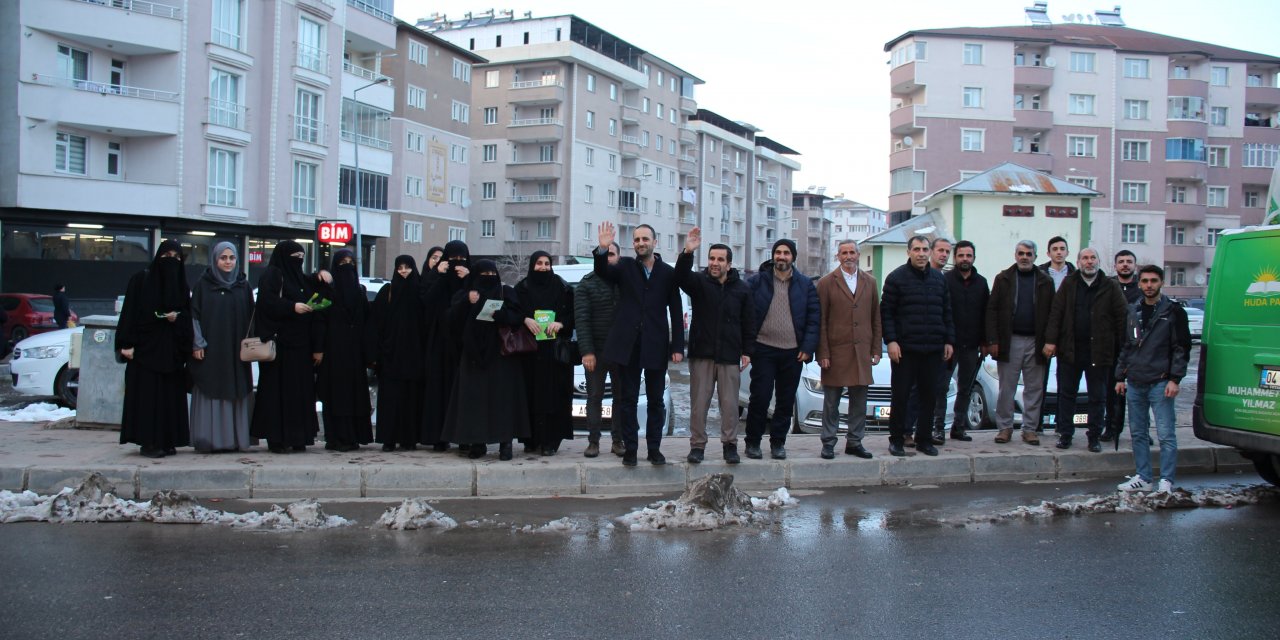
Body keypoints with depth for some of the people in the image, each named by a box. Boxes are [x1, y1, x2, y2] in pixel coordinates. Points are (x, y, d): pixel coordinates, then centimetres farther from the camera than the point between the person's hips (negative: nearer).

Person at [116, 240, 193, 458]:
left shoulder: (181, 284, 11)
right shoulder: (141, 280, -1)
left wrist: (177, 317, -9)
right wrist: (127, 344, -13)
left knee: (170, 395, 3)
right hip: (145, 346, -4)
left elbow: (188, 315, 15)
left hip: (171, 349, 4)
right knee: (147, 394, -6)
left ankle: (167, 441, 9)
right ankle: (148, 442, -2)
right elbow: (129, 312, -5)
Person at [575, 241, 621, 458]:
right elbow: (581, 319, -6)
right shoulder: (587, 284, 0)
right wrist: (586, 351, -14)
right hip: (596, 350, -1)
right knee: (594, 397, 4)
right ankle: (593, 442, 10)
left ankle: (618, 440, 15)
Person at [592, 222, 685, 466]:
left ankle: (654, 449, 18)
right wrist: (603, 249, -32)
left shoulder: (668, 273, 4)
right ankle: (630, 449, 14)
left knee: (656, 400, 8)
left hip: (656, 345, 0)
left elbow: (676, 313, 3)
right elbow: (602, 272, -13)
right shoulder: (625, 267, 5)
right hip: (627, 345, 0)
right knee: (627, 400, 6)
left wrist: (678, 346, -3)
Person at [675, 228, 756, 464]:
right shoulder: (699, 282, 2)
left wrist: (747, 351, 2)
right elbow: (681, 276, -21)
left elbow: (749, 322, 8)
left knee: (730, 404, 5)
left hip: (730, 356, 1)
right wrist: (687, 253, -38)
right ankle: (697, 445, 12)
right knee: (699, 403, 3)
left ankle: (730, 445, 16)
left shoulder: (741, 289, 6)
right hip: (701, 354, -1)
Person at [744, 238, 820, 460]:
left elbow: (814, 318, 5)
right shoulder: (756, 281, 2)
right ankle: (753, 442, 10)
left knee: (786, 401, 8)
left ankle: (778, 443, 19)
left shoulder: (805, 284, 7)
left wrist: (808, 348, -4)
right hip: (764, 349, -2)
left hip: (793, 352, 2)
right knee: (760, 398, -3)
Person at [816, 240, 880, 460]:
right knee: (831, 402, 4)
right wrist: (823, 354, -8)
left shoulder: (870, 282, 11)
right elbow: (820, 321, -3)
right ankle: (829, 443, 12)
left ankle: (854, 442, 17)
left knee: (859, 401, 8)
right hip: (835, 352, -3)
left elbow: (876, 318, 12)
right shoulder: (826, 283, 0)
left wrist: (876, 350, 5)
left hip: (862, 352, 3)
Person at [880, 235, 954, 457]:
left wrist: (949, 341, 10)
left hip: (933, 350, 4)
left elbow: (947, 312, 15)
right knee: (901, 396, 0)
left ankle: (924, 440, 18)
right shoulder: (896, 277, -1)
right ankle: (896, 440, 11)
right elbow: (886, 312, -3)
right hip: (905, 349, -4)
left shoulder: (939, 278, 12)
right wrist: (891, 341, -11)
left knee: (929, 397, 7)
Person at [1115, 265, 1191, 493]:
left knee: (1166, 434, -5)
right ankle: (1142, 478, 16)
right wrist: (1120, 377, 14)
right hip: (1135, 383, 6)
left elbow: (1182, 348, -4)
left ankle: (1166, 480, 0)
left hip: (1160, 383, -5)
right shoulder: (1132, 311, 13)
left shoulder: (1173, 312, -2)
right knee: (1138, 433, 9)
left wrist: (1174, 379, -12)